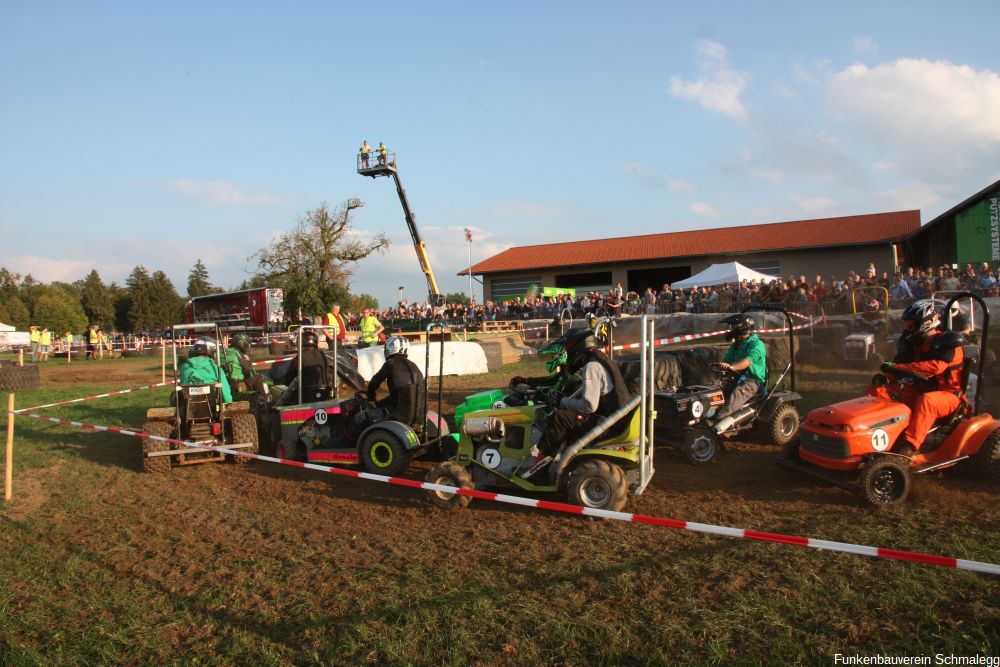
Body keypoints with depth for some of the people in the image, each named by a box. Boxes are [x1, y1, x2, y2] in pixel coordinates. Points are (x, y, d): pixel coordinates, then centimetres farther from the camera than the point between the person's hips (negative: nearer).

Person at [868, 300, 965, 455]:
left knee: (926, 400, -42)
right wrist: (884, 377, -14)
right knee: (876, 389, -7)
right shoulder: (916, 343, 11)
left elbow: (936, 366, -30)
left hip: (948, 395, -7)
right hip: (919, 392, 7)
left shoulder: (947, 343, -12)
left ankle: (909, 446, -44)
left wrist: (898, 367, -34)